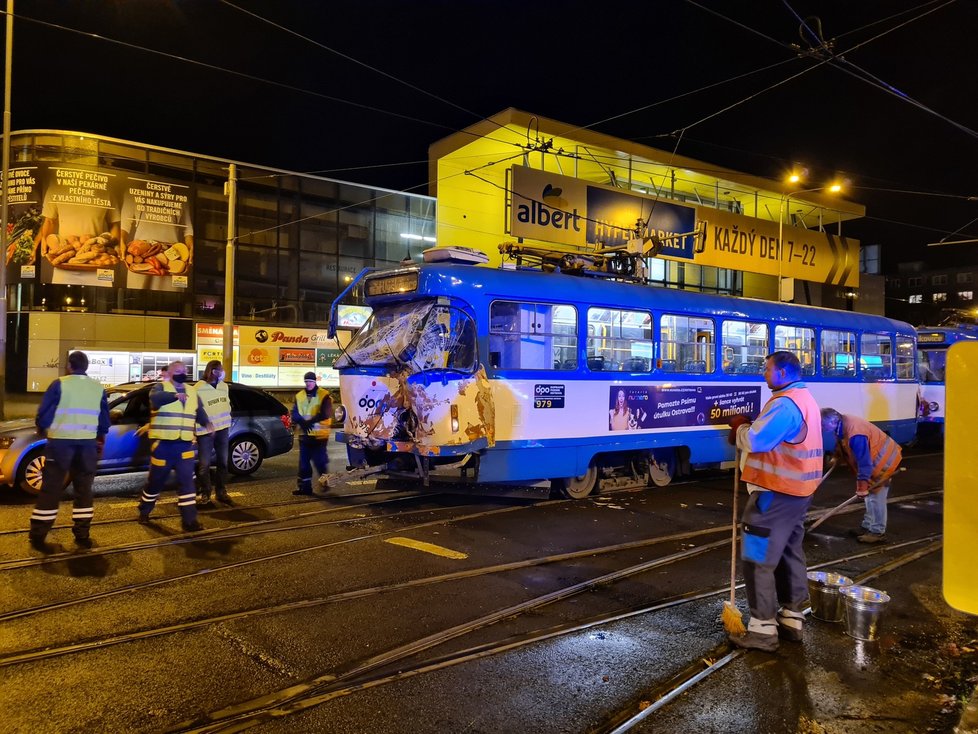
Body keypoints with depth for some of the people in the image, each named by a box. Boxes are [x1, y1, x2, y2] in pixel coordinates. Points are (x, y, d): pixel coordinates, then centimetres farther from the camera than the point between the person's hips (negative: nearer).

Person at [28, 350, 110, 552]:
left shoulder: (59, 384, -6)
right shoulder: (98, 387, 5)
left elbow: (44, 413, -3)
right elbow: (104, 418, 11)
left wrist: (42, 429, 19)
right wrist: (101, 438, 27)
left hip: (60, 441, -2)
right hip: (87, 443, 2)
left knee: (51, 488, 4)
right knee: (84, 488, 10)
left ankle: (38, 534, 6)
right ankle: (82, 534, 11)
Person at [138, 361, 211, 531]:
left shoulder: (192, 391, 14)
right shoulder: (161, 387, -3)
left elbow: (199, 411, 20)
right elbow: (155, 398, -26)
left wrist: (207, 422, -2)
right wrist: (176, 396, -44)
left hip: (185, 444, 4)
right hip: (162, 444, -4)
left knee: (186, 481, -2)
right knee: (156, 480, 10)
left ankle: (189, 521, -2)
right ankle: (144, 512, 34)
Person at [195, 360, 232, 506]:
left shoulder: (224, 386, 10)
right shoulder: (198, 389, -11)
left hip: (222, 429, 6)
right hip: (206, 431, -6)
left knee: (222, 462, 10)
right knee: (204, 464, -3)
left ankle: (222, 492, 20)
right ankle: (204, 494, 7)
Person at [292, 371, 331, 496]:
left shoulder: (324, 395, -5)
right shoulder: (299, 396, 9)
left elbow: (325, 414, -15)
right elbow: (295, 414, 2)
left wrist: (310, 421, -22)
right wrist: (302, 422, -18)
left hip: (319, 434, -5)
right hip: (304, 434, 5)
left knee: (319, 461, -2)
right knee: (303, 461, 7)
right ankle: (304, 486, 15)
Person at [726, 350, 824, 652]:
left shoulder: (785, 403, -21)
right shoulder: (804, 399, 15)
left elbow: (755, 440, -27)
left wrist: (740, 428, -7)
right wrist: (749, 427, -1)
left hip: (776, 493, -11)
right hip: (796, 490, 11)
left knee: (758, 560, -4)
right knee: (790, 554, 18)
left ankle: (763, 630, 0)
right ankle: (792, 619, 27)